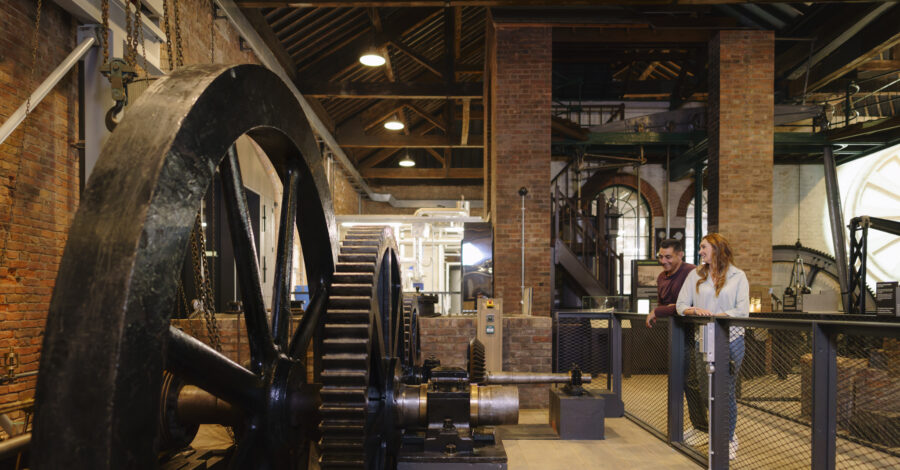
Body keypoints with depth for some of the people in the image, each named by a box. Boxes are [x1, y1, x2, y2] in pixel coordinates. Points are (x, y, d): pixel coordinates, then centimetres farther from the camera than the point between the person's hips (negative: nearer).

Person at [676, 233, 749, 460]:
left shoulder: (738, 276, 4)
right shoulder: (695, 275, 11)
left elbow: (742, 310, -6)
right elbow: (680, 305, 7)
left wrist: (715, 316, -16)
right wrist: (694, 310, -14)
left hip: (731, 338, -2)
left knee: (727, 390, 1)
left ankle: (728, 438, 15)